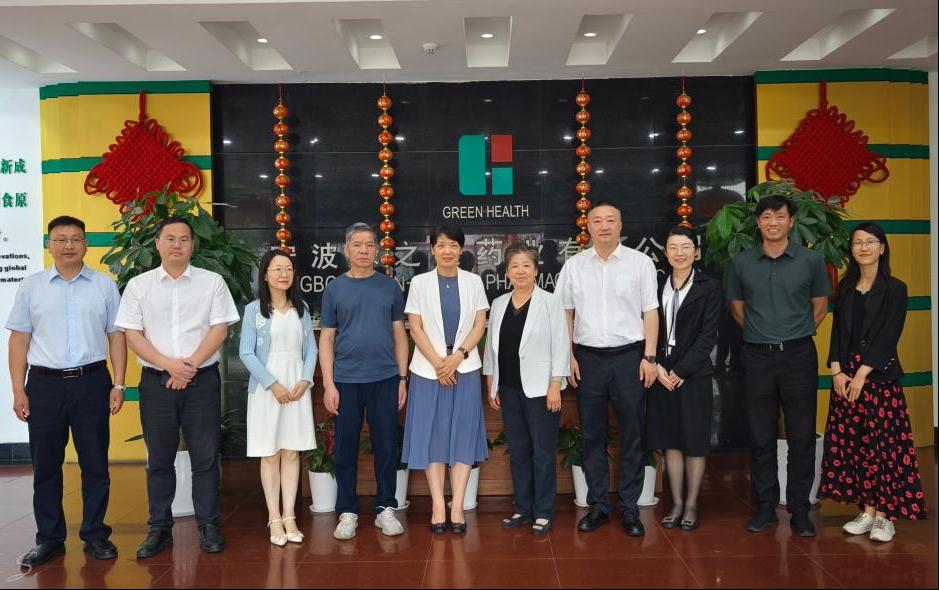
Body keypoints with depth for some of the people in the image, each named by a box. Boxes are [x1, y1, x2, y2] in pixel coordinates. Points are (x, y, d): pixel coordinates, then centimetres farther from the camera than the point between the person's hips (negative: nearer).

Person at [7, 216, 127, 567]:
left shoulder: (105, 286, 5)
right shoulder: (31, 286, 6)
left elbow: (116, 337, 4)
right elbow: (19, 340, 5)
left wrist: (118, 385, -2)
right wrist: (18, 391, 0)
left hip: (91, 382, 0)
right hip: (44, 384, 1)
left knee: (95, 463, 6)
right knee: (45, 465, 8)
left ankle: (95, 535, 19)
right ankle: (49, 539, 22)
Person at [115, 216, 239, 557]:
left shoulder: (212, 282, 3)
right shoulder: (138, 285, 5)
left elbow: (219, 329, -3)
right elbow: (132, 335, 0)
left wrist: (190, 365, -12)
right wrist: (170, 365, -12)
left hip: (202, 380, -1)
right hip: (156, 381, 1)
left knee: (205, 458, 3)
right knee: (159, 459, 10)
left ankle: (207, 526, 13)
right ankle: (159, 528, 20)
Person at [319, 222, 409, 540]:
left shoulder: (390, 286, 7)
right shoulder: (335, 288, 5)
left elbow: (399, 334, 8)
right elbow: (326, 338, 4)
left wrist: (402, 378, 3)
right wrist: (328, 384, -3)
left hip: (385, 379, 1)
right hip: (346, 380, 0)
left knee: (386, 446, 6)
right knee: (346, 448, 6)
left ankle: (385, 508, 19)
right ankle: (348, 512, 19)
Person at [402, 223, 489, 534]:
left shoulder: (473, 281, 6)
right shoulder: (419, 283, 3)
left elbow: (479, 325, 1)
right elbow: (416, 328, -1)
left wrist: (458, 356, -12)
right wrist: (438, 363, -10)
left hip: (465, 368, 1)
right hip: (428, 369, 0)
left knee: (463, 435, 0)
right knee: (432, 435, 0)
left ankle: (457, 507, 6)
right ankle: (439, 506, 6)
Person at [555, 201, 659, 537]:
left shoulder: (640, 262, 2)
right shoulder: (574, 265, 7)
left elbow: (650, 312, 1)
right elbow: (565, 313, 8)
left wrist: (649, 357, -6)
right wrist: (568, 356, 2)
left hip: (629, 356, -1)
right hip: (587, 357, 2)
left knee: (633, 435, 3)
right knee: (592, 436, 8)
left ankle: (630, 508, 14)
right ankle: (597, 506, 19)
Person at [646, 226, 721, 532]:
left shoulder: (709, 287, -3)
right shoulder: (657, 285, 7)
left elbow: (708, 335, -8)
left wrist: (680, 370, -12)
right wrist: (656, 366, -9)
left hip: (694, 374, -3)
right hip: (661, 373, 3)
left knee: (695, 441, 5)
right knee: (670, 440, 9)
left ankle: (691, 504, 19)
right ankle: (676, 503, 20)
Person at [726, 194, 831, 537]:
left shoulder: (810, 260, 0)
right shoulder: (741, 263, 4)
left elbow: (820, 304, 12)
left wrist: (798, 333, 6)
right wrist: (759, 331, 10)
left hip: (798, 355, -1)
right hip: (757, 356, 1)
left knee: (801, 436, 3)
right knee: (761, 436, 7)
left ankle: (799, 510, 15)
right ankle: (765, 506, 19)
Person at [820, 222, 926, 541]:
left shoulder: (894, 289, -2)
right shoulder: (845, 288, 11)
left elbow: (888, 336, -9)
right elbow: (838, 332, 8)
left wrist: (862, 374, -15)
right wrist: (837, 371, -5)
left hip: (880, 375, -4)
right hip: (845, 374, 4)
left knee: (882, 444, -3)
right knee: (853, 443, 5)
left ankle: (884, 515, 5)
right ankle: (866, 511, 14)